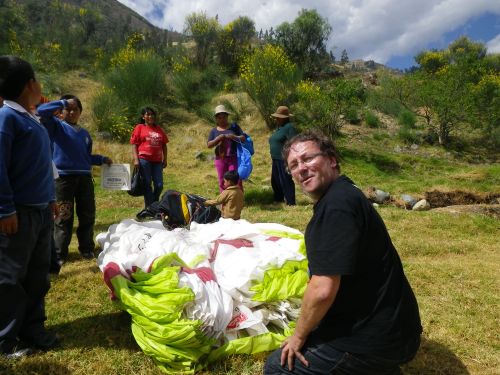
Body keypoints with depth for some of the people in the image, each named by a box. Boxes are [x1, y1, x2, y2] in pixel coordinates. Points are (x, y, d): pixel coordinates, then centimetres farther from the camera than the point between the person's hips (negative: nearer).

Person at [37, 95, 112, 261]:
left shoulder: (84, 133, 17)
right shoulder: (56, 126, 4)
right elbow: (41, 110, -14)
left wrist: (102, 159, 9)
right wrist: (63, 103, -6)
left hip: (84, 177, 5)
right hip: (63, 177, -5)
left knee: (87, 215, 9)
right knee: (64, 217, -1)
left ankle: (87, 248, 23)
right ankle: (59, 253, 10)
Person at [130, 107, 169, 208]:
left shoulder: (158, 128, 15)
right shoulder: (139, 127, 3)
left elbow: (164, 144, 18)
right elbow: (134, 144, -1)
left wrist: (165, 159, 13)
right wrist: (136, 159, -10)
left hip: (157, 161, 4)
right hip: (144, 160, -4)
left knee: (159, 185, 3)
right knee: (147, 185, 4)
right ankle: (149, 207, 14)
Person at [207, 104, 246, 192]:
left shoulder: (234, 126, 4)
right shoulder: (214, 131, 7)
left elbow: (243, 138, -1)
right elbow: (209, 145, -1)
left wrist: (234, 137, -19)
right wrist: (218, 139, -17)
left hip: (234, 158, -2)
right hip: (220, 159, 2)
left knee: (236, 181, -6)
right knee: (222, 182, 7)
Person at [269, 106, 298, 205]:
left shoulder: (289, 127, -13)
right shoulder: (279, 127, 17)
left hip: (284, 159, -10)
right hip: (276, 159, 10)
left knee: (286, 180, -5)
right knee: (275, 180, 18)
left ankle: (291, 203, 4)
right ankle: (278, 199, 33)